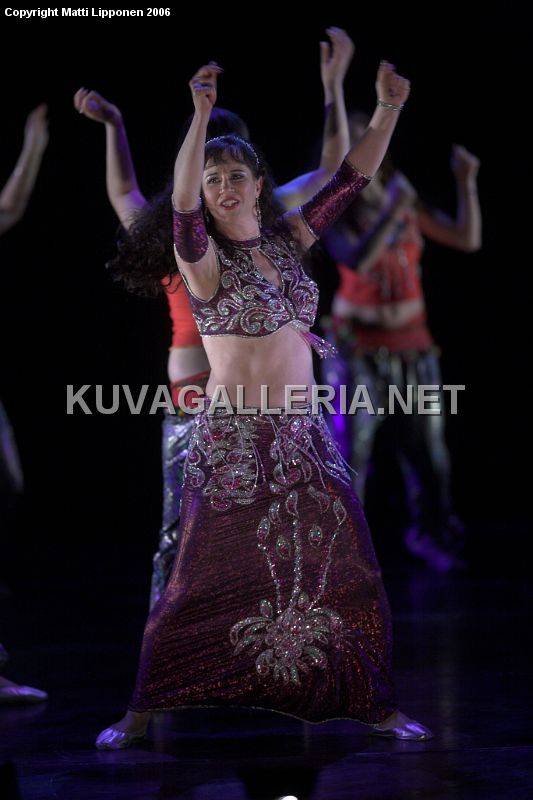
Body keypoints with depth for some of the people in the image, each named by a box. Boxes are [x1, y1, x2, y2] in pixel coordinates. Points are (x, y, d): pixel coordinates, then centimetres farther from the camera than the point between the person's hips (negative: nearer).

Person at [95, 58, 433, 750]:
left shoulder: (286, 239, 8)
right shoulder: (204, 259, -7)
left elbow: (352, 179, 5)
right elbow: (183, 206, -28)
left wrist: (389, 108, -7)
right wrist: (201, 114, -38)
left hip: (304, 440, 5)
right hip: (233, 441, -5)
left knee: (348, 571, 6)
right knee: (200, 580, -3)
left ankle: (378, 706, 17)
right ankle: (142, 713, 8)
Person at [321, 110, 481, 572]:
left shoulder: (405, 202, 2)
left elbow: (469, 240, 3)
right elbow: (358, 261, -27)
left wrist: (466, 183, -6)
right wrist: (392, 210, -31)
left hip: (413, 348, 4)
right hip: (360, 352, -4)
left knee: (428, 448, 10)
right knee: (350, 452, -5)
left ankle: (432, 536, 26)